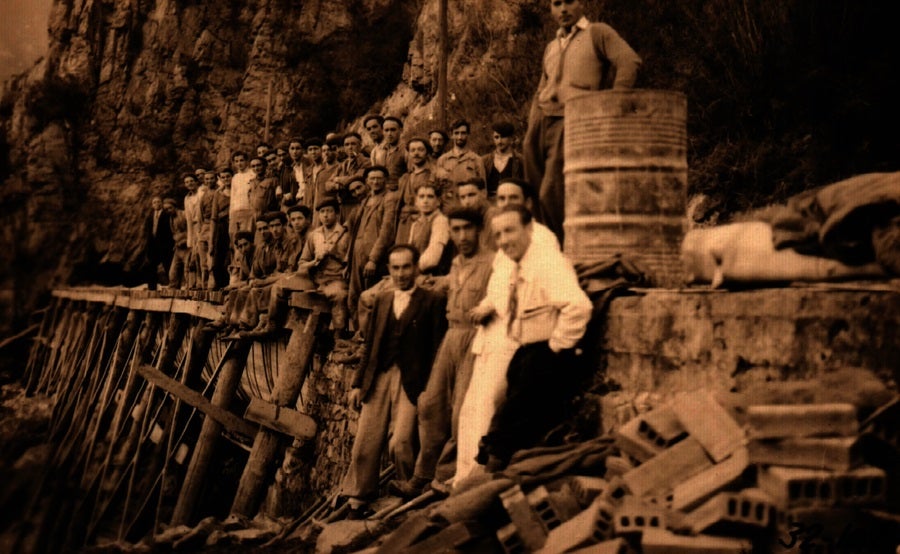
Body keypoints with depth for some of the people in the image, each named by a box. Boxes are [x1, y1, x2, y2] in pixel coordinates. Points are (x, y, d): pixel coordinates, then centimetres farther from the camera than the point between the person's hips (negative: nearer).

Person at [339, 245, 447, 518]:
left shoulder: (432, 301, 1)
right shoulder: (382, 300, 19)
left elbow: (437, 349, -3)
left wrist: (429, 390, -11)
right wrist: (358, 383, 13)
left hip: (411, 383, -5)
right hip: (378, 380, 5)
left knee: (399, 444, -15)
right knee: (364, 445, 2)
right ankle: (356, 504, 12)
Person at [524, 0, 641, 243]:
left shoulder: (598, 33, 6)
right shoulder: (551, 48, 25)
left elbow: (630, 61, -8)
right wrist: (532, 131, 14)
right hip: (543, 120, 6)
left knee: (552, 195, -13)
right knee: (533, 191, 3)